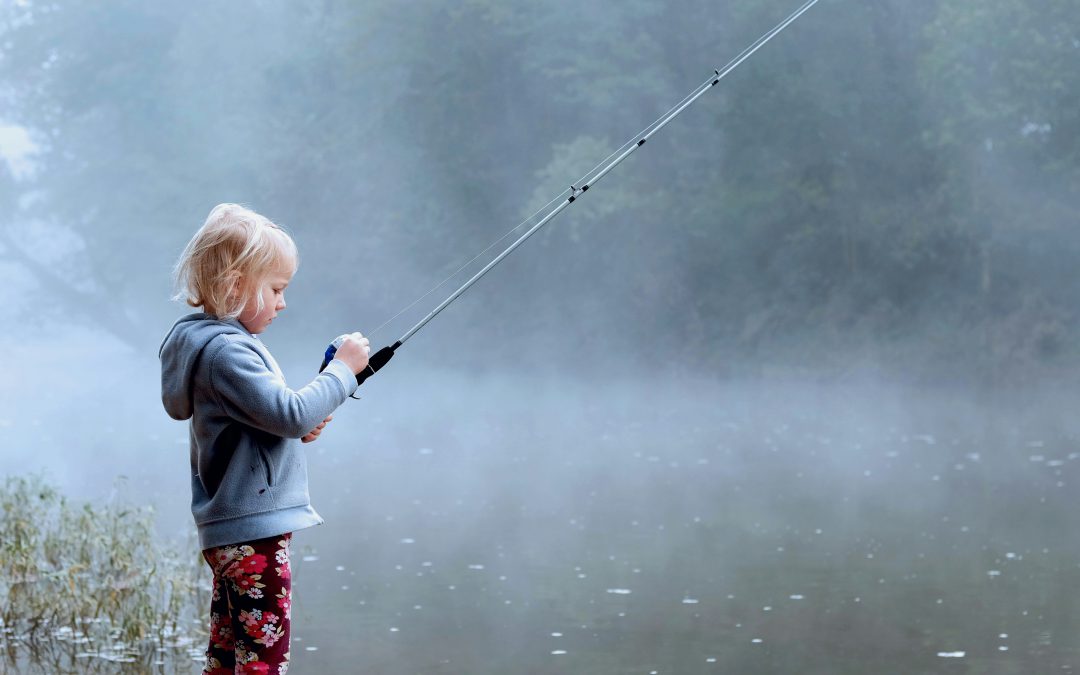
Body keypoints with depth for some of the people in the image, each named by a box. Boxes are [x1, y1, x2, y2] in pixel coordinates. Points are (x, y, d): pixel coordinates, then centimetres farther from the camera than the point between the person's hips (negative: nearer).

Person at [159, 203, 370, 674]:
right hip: (254, 531, -11)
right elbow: (292, 414, -25)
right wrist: (342, 369, -14)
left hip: (228, 533, 11)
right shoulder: (226, 352, -18)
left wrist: (303, 425, 5)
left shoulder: (216, 340, 14)